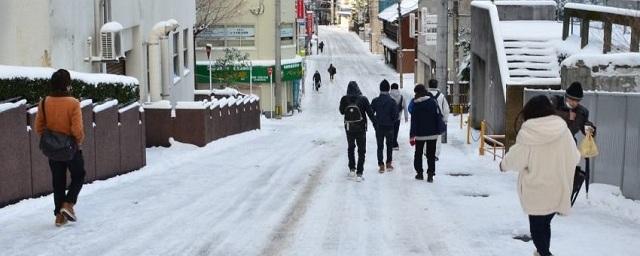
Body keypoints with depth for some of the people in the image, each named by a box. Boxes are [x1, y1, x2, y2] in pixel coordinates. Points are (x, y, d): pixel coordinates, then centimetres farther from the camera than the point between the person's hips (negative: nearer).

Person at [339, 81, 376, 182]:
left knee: (351, 148, 24)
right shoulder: (363, 99, -14)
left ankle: (352, 169, 27)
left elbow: (341, 112, 5)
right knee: (361, 151, 7)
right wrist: (375, 123, -1)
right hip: (361, 128, -2)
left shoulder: (344, 99, -11)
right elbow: (370, 113, -10)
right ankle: (359, 173, 0)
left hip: (349, 128, 2)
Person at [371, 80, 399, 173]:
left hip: (378, 127, 1)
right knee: (389, 145, 17)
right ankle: (389, 164, 18)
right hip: (389, 127, 0)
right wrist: (392, 122, 8)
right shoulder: (392, 101, -10)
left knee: (380, 146, 7)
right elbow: (395, 115, -10)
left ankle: (381, 165, 0)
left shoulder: (375, 101, -6)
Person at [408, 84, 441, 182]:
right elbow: (438, 116, -3)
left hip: (420, 134, -1)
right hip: (432, 133, 1)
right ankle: (430, 174, -3)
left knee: (418, 153, 16)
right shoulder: (433, 101, -4)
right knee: (431, 155, 5)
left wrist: (412, 136, -6)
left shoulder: (415, 105, -8)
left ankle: (419, 173, 17)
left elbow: (413, 122, -8)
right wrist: (438, 131, 6)